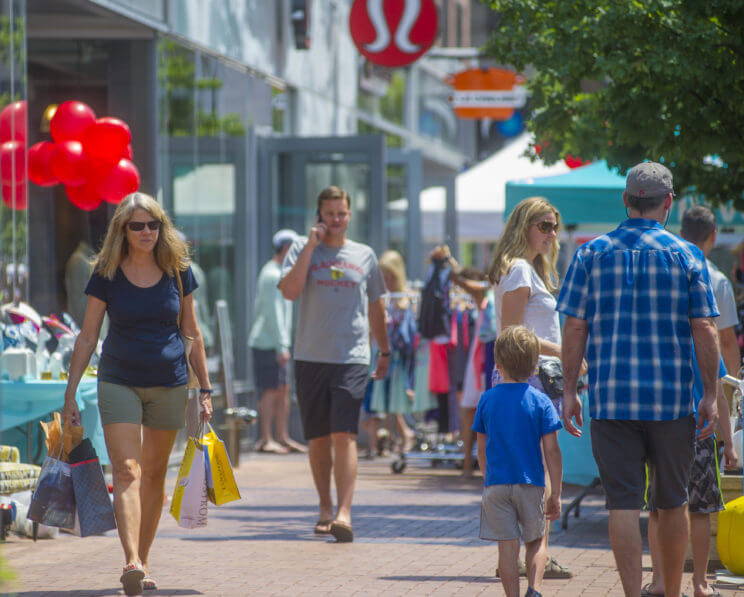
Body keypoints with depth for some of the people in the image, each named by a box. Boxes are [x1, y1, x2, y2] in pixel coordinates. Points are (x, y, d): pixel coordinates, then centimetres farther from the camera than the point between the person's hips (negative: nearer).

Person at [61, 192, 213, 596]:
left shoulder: (178, 271, 2)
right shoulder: (106, 275, -2)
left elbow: (192, 334, 10)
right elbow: (87, 337, 2)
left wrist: (205, 389, 9)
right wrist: (70, 393, -1)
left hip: (169, 385, 2)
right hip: (119, 384, -2)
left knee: (154, 475, 9)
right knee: (126, 471, -15)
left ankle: (142, 563, 20)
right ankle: (131, 562, -28)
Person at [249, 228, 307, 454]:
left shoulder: (274, 272, 19)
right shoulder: (273, 275, -14)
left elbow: (258, 307, 26)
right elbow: (273, 312, -19)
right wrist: (282, 345, -21)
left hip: (276, 343, 10)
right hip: (269, 343, -10)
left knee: (283, 389, 10)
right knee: (271, 390, -9)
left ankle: (283, 437, 13)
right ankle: (265, 440, -7)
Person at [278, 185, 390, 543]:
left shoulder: (364, 256, 11)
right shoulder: (302, 250, 5)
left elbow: (375, 308, 21)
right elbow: (290, 291, -12)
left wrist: (385, 352, 23)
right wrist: (311, 246, -11)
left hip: (352, 359, -1)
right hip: (310, 357, 1)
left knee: (344, 435, -13)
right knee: (319, 438, 8)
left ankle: (344, 513, -19)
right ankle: (325, 508, 22)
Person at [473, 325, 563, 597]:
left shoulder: (487, 400, 0)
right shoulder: (540, 402, -5)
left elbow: (482, 449, 8)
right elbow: (551, 450, -7)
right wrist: (556, 494, -3)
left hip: (496, 483, 1)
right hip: (531, 483, -1)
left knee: (507, 546, 3)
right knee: (536, 541, 14)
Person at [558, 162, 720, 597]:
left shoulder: (593, 254, 3)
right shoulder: (686, 255, 0)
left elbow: (575, 327, 1)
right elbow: (704, 329, -3)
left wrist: (570, 391, 6)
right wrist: (710, 394, 2)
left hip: (611, 399, 0)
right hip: (672, 399, 0)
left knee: (624, 503, -1)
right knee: (673, 502, 14)